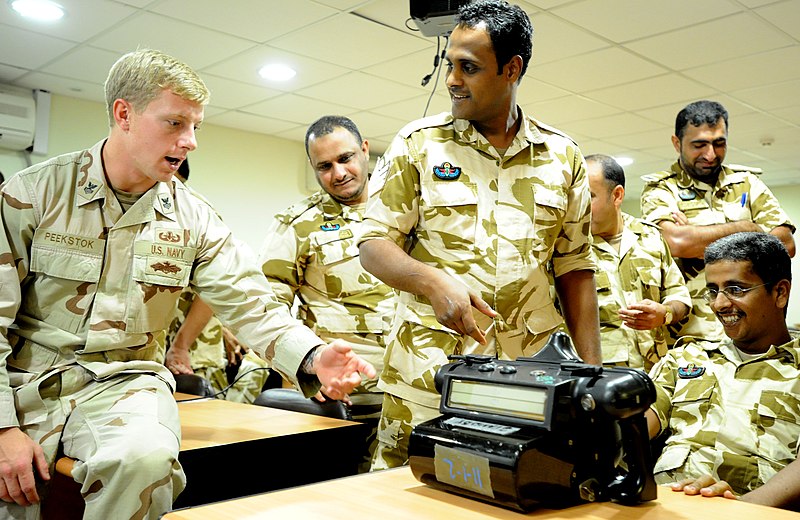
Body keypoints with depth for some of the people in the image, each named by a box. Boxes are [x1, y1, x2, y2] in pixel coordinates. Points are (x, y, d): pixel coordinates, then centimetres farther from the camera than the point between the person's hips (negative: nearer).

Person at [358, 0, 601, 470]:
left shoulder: (563, 157, 9)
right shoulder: (418, 144, 3)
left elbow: (575, 270, 10)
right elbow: (375, 246, 0)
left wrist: (593, 373, 5)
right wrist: (434, 281, -20)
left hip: (533, 380, 2)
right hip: (427, 377, -1)